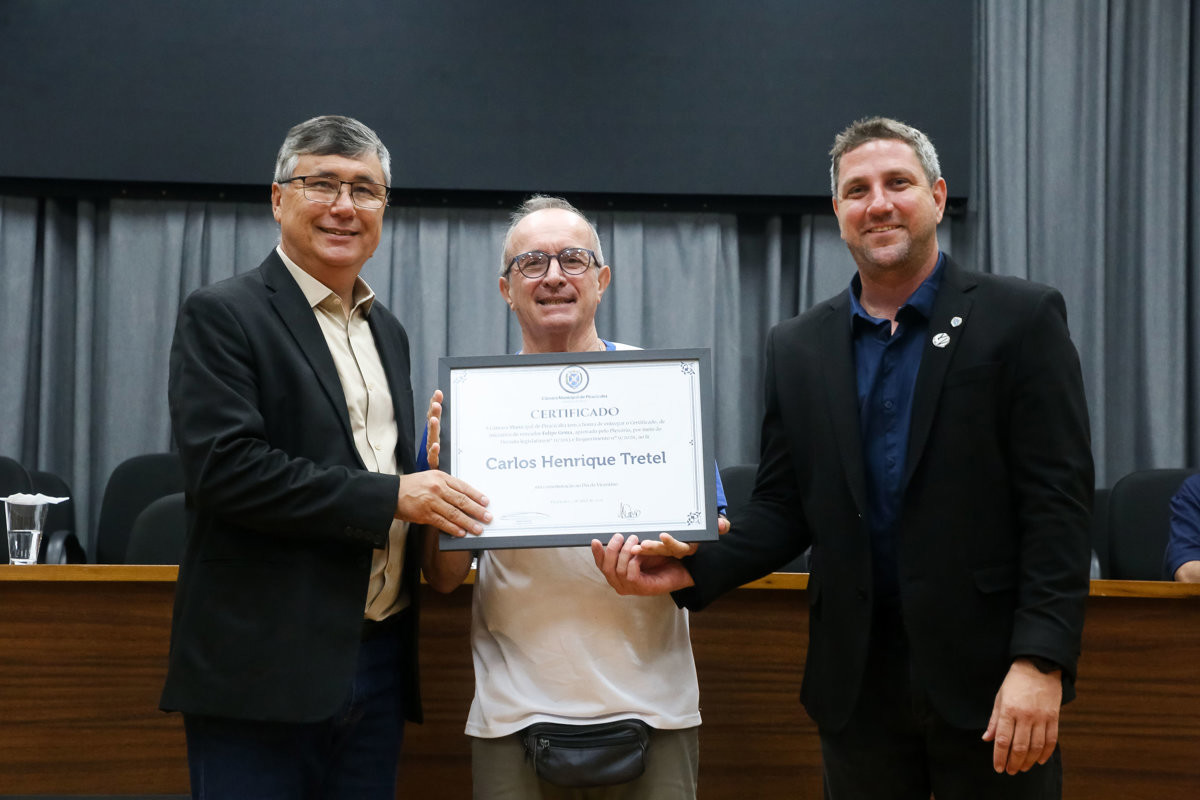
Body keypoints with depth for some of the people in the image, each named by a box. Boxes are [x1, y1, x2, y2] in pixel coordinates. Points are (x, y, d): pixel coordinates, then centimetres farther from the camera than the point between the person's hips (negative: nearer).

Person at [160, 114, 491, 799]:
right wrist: (390, 496, -17)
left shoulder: (387, 331, 18)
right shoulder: (222, 315, -5)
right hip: (265, 666, -7)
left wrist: (435, 487, 3)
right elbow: (225, 467, -17)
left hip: (379, 661, 7)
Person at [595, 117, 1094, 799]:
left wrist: (1040, 660, -16)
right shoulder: (797, 348, 8)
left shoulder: (1021, 319, -2)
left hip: (988, 674, -3)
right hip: (859, 684, 3)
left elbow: (1057, 501, -8)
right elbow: (783, 507, 9)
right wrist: (692, 569, -8)